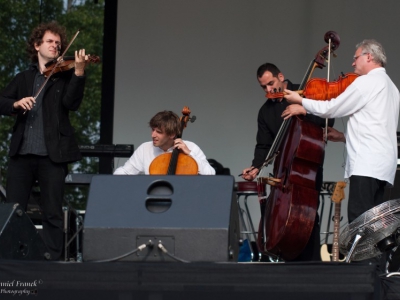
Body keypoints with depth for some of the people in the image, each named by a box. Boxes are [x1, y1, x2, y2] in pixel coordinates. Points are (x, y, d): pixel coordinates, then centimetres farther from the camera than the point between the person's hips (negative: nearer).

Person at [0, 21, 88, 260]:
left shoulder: (65, 77, 9)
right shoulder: (23, 79, 18)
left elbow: (72, 103, -9)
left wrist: (79, 72, -23)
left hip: (52, 155, -3)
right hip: (22, 153, 3)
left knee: (53, 213, -3)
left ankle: (54, 261, -2)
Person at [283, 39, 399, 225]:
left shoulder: (367, 82, -5)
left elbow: (331, 109, -3)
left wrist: (301, 102, 11)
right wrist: (344, 136, 20)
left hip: (366, 165, -10)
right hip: (384, 166, 10)